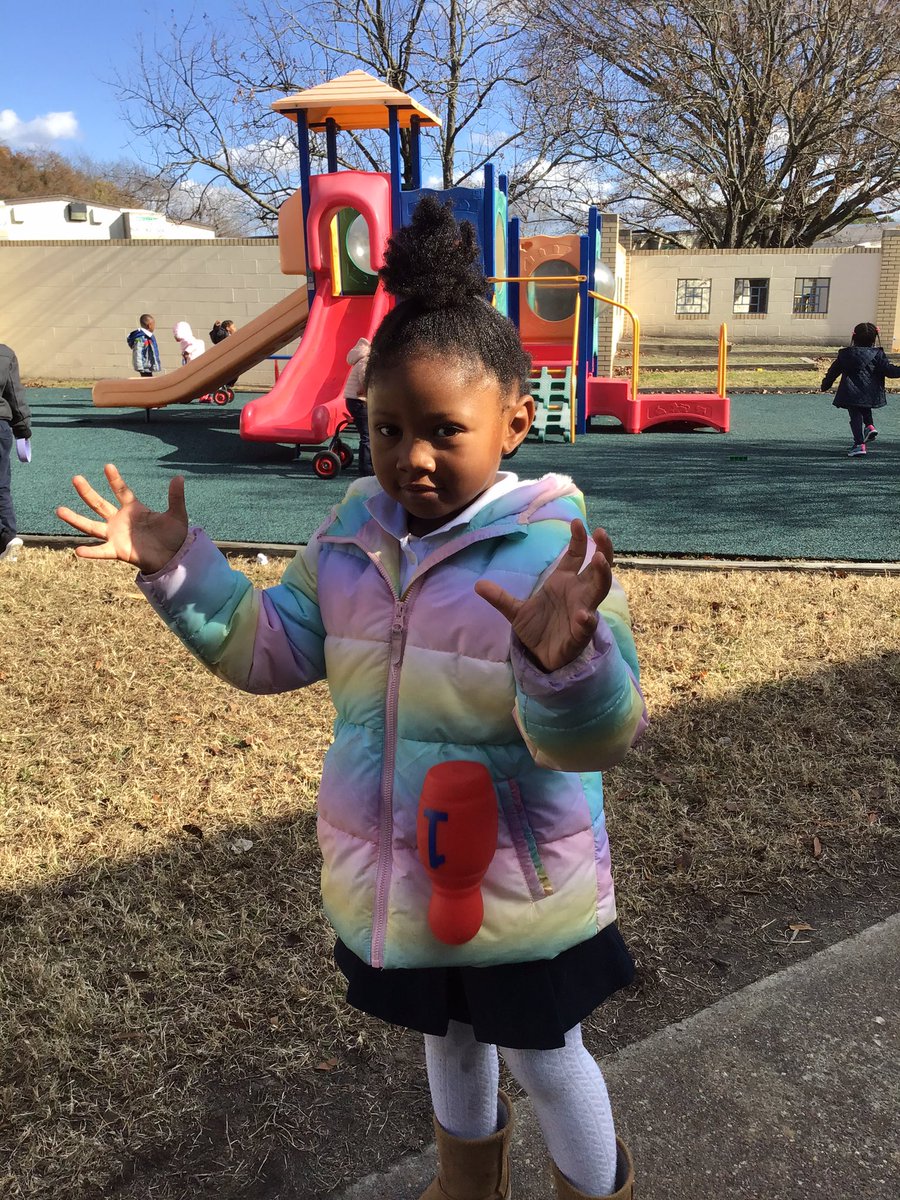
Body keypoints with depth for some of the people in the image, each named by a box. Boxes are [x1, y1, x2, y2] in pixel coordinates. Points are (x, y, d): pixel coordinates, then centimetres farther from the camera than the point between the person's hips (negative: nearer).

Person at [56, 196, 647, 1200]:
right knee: (448, 1038, 31)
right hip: (393, 881, 6)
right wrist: (178, 569, -9)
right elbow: (270, 650, 2)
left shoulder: (554, 551, -24)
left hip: (523, 892, -5)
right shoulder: (353, 534, -7)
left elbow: (592, 740, -30)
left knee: (545, 1059, 20)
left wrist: (565, 659, -52)